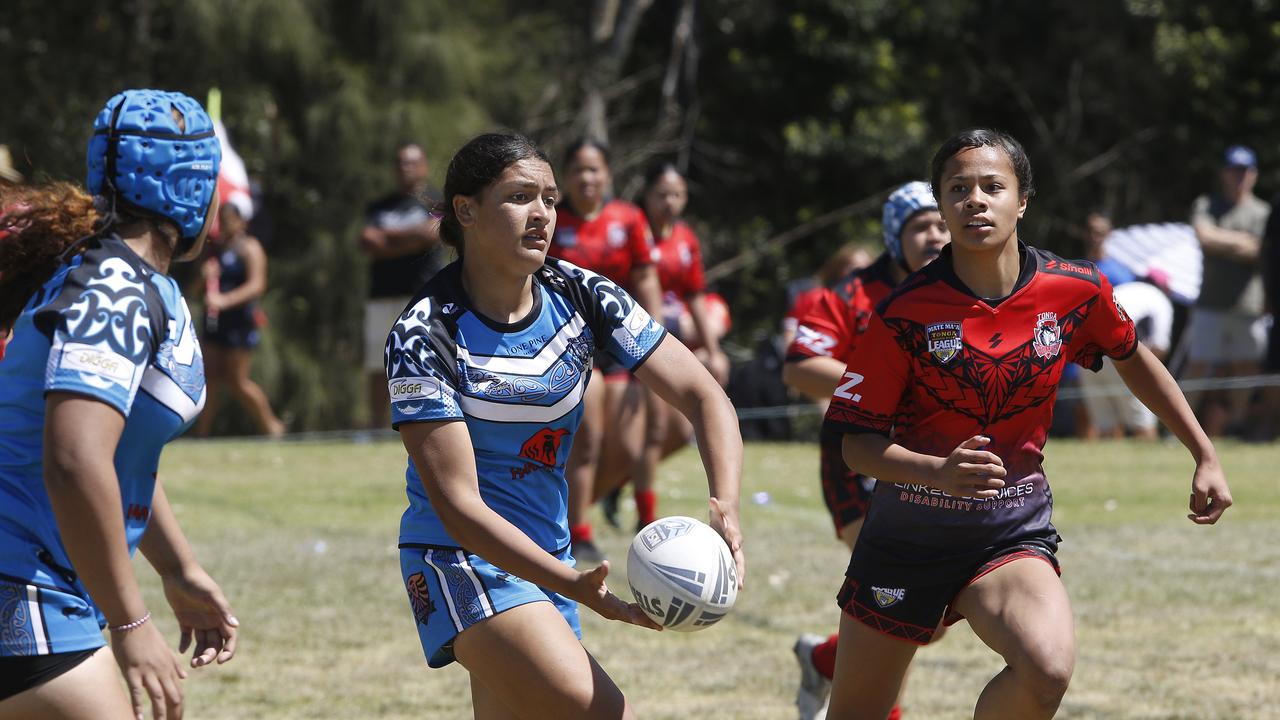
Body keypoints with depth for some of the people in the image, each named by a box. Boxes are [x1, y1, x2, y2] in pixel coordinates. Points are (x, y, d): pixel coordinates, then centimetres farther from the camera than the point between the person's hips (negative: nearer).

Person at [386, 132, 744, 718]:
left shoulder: (581, 296, -3)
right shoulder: (424, 336, -19)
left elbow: (700, 394, -5)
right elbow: (457, 505, -22)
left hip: (547, 555, 6)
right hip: (458, 560, -6)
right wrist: (573, 585, -32)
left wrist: (724, 506, -24)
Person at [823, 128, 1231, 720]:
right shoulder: (904, 314, -14)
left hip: (1012, 532, 1)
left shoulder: (1075, 293, -7)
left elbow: (1132, 359, 15)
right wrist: (939, 470, -31)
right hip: (908, 532, -1)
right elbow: (858, 443, -12)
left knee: (1047, 672, -30)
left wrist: (1205, 456, 17)